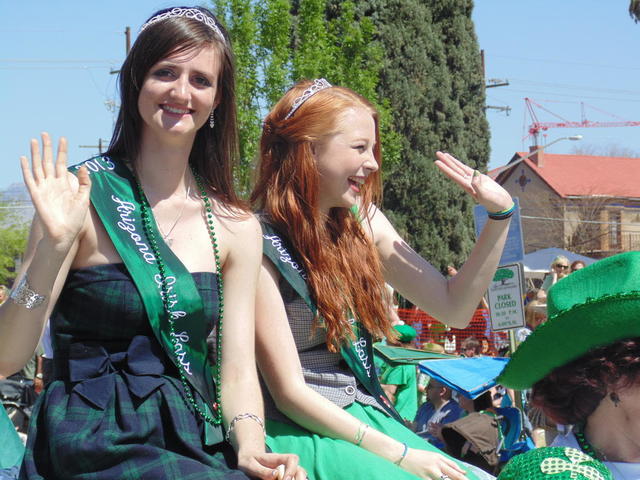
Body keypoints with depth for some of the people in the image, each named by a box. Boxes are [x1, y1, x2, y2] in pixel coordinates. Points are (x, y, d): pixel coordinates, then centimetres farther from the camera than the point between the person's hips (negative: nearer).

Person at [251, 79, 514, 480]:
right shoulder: (261, 246, -14)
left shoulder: (361, 223, 7)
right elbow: (290, 393, -15)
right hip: (298, 431, -7)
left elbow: (454, 308, 11)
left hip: (362, 417, 7)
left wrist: (500, 216, 3)